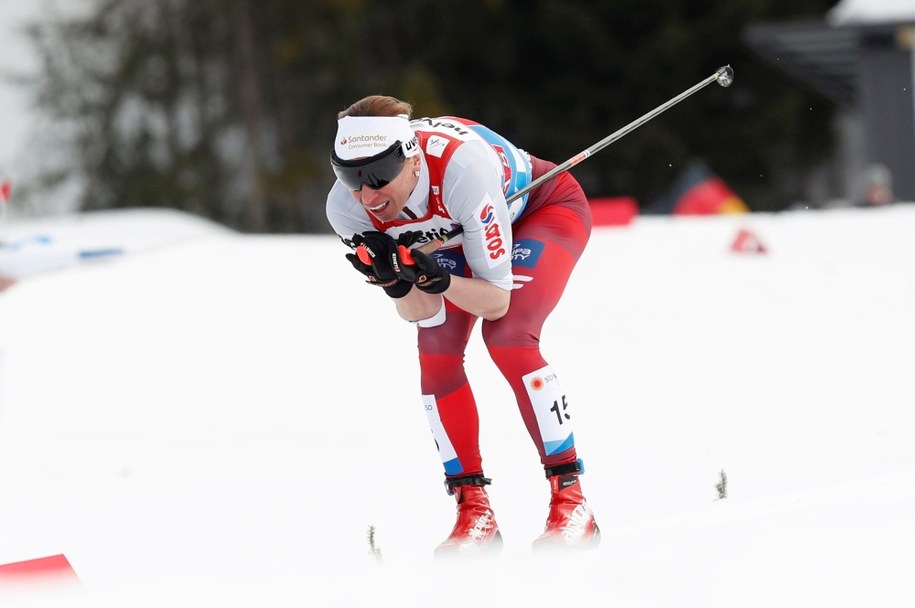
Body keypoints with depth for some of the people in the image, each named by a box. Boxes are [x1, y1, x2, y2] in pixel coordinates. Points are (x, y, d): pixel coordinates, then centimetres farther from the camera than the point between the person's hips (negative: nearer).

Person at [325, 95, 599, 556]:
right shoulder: (347, 209, -28)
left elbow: (497, 301, -34)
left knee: (506, 337, -24)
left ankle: (570, 497, -16)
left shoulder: (461, 167, -43)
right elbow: (421, 311, -22)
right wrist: (394, 281, -42)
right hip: (454, 234, 5)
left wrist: (439, 279, -52)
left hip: (546, 207, -5)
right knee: (435, 351, -15)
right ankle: (474, 509, -4)